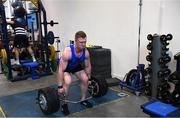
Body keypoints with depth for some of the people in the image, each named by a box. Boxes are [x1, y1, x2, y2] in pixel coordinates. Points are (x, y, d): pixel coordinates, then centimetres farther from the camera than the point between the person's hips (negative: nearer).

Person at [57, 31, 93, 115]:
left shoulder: (86, 52, -25)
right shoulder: (67, 52, -41)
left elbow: (88, 66, -7)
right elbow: (61, 70, -36)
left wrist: (89, 78, 1)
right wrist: (60, 86, -33)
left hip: (76, 65, 5)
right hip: (65, 66, -5)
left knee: (85, 79, -8)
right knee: (68, 81, -28)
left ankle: (83, 99, 15)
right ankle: (64, 103, -6)